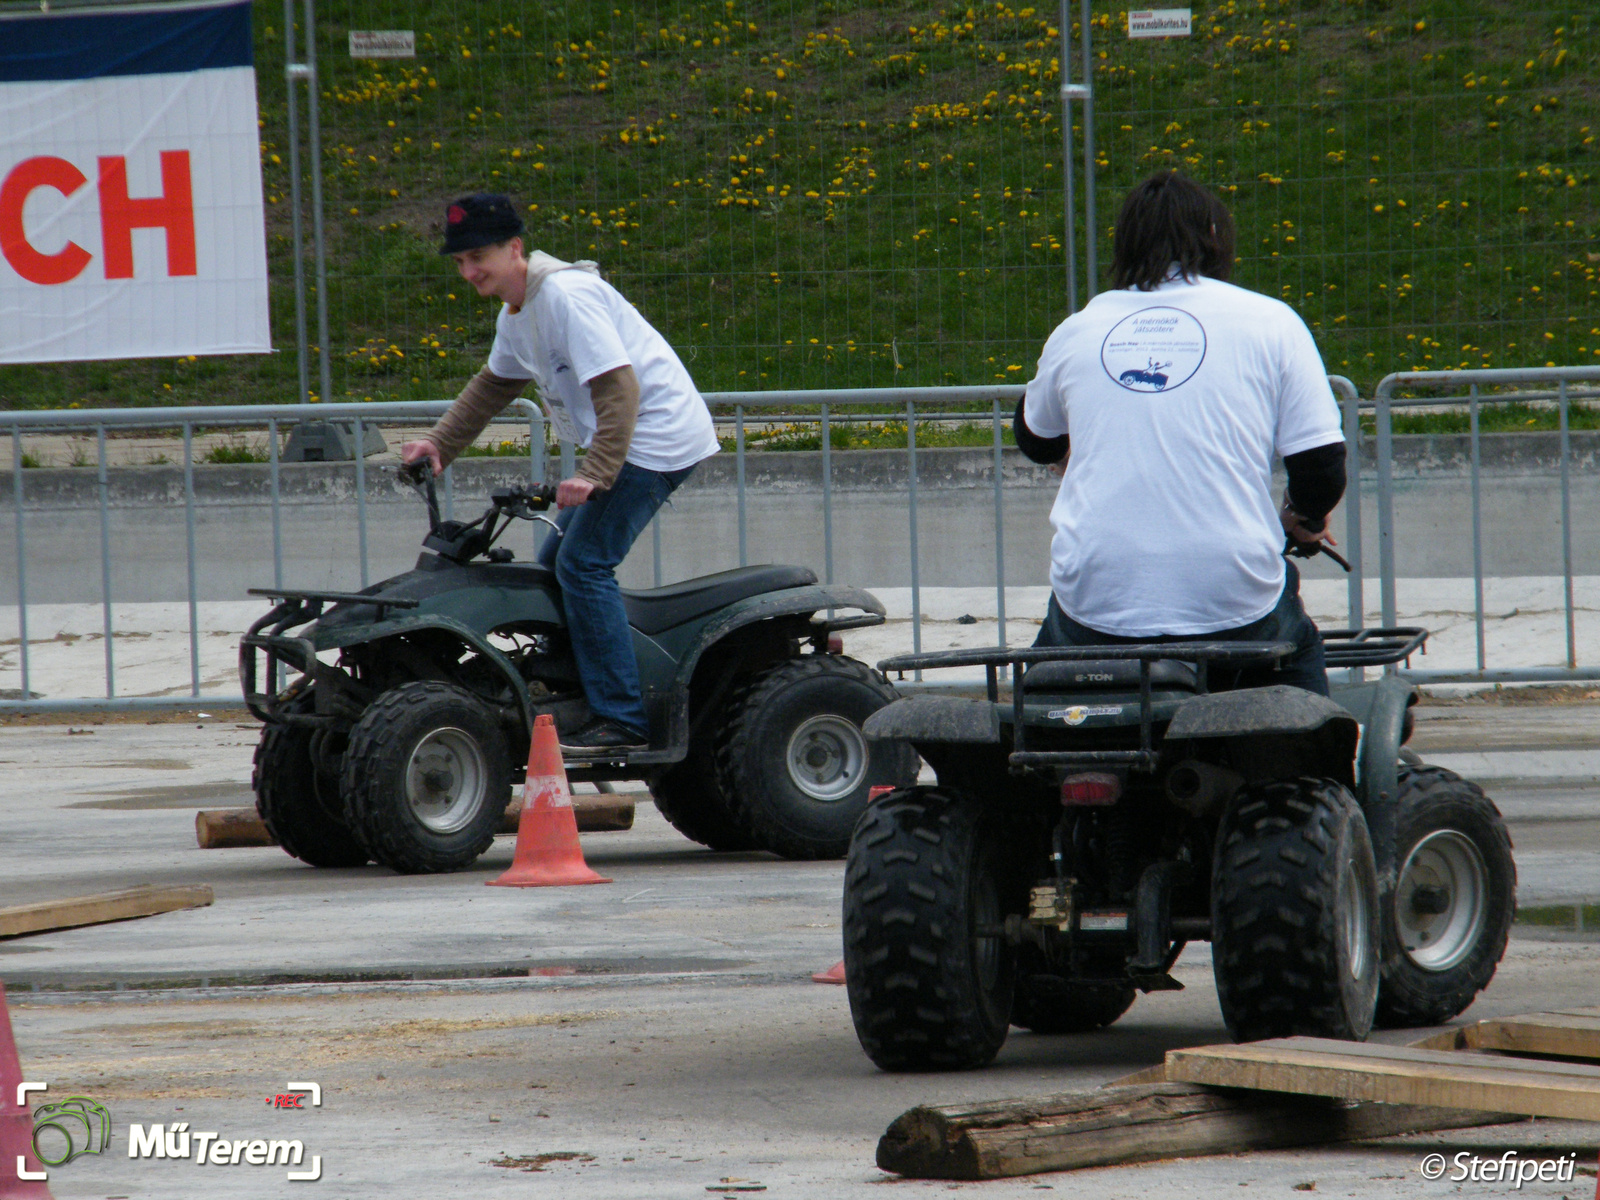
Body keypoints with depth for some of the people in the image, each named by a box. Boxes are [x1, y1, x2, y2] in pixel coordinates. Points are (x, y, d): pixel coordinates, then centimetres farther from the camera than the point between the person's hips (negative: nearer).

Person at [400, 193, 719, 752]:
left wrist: (595, 474, -32)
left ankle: (620, 720, -17)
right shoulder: (517, 313, 13)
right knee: (556, 563, 11)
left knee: (583, 564, -15)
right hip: (624, 443, 10)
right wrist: (439, 444, 22)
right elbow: (493, 385, 31)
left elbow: (619, 388, -26)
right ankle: (567, 696, 15)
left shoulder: (564, 295, -19)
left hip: (657, 436, -10)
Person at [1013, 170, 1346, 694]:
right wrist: (1304, 521, 24)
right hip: (1231, 612, -1)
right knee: (1298, 648, 32)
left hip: (1095, 613, 1)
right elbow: (1322, 469, 1)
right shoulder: (1270, 322, 2)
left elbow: (1035, 442, 27)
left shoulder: (1074, 331, 8)